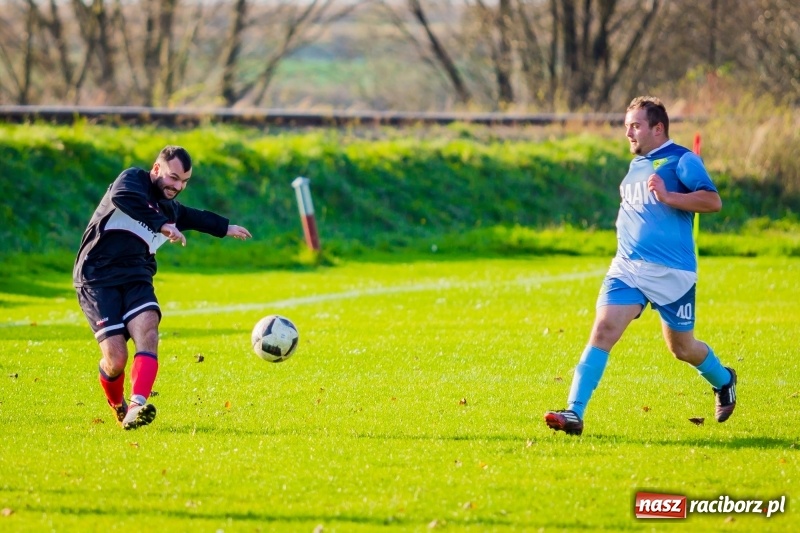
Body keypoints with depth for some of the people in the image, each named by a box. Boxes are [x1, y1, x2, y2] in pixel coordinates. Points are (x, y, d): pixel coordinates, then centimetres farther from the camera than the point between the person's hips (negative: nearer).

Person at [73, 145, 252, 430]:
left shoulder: (170, 209, 23)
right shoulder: (132, 179, -1)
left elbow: (195, 217, 47)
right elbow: (122, 196, -26)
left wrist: (225, 228, 61)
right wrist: (163, 225, -27)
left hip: (136, 278, 6)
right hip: (97, 278, -6)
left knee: (147, 329, -26)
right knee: (116, 358, -17)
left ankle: (137, 407, -40)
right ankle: (117, 405, 16)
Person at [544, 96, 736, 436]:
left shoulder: (681, 160, -7)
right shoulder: (636, 165, 16)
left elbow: (713, 201, -19)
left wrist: (668, 196, -28)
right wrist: (624, 225, 15)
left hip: (672, 273, -5)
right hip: (628, 267, 5)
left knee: (682, 347, 10)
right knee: (603, 331, -14)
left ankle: (723, 381, 43)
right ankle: (574, 413, -20)